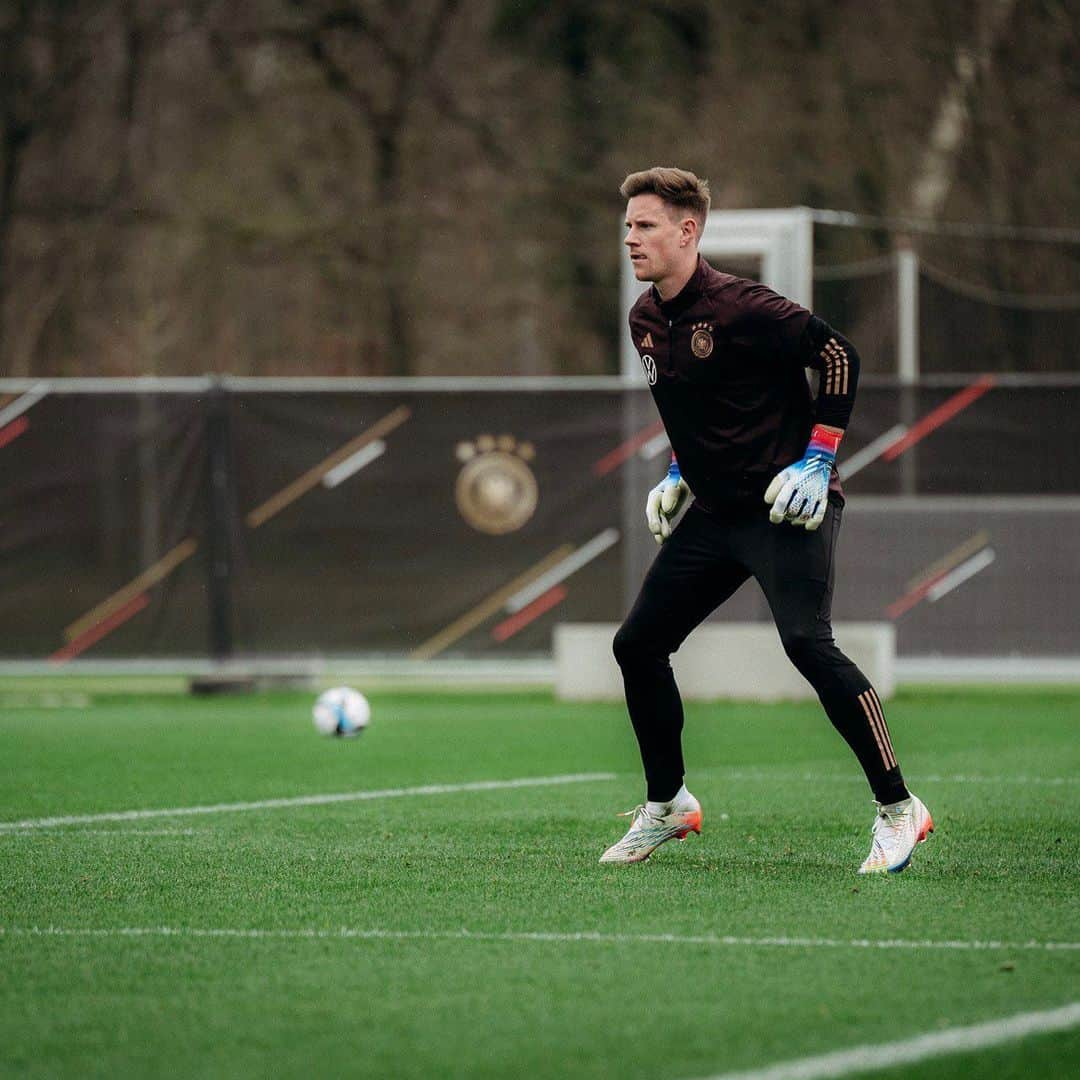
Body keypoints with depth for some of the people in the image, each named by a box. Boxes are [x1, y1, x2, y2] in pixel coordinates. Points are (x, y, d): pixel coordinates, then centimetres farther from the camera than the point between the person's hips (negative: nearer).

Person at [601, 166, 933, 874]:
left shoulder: (739, 307, -18)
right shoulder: (645, 320, 7)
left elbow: (839, 355, -16)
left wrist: (818, 461, -18)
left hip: (785, 508, -8)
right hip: (715, 512, 8)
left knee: (808, 643, -23)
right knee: (637, 644, 5)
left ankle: (898, 809, -15)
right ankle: (667, 805, 22)